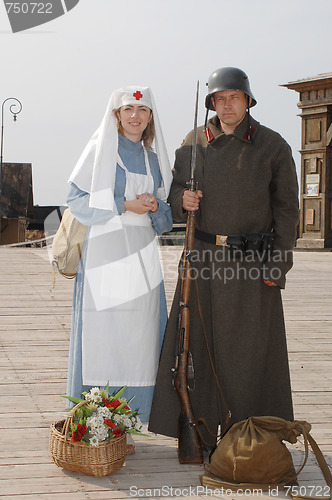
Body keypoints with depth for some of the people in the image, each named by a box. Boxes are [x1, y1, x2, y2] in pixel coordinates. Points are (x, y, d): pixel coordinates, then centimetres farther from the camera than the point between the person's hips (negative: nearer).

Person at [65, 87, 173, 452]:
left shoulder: (153, 158, 17)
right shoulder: (101, 150, 2)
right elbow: (76, 200, -4)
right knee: (101, 336, -5)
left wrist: (154, 206, -4)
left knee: (137, 337, 2)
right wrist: (124, 205, -12)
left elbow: (165, 219, 19)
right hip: (104, 253, -5)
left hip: (140, 257, 5)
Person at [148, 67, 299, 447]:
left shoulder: (272, 146, 0)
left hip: (251, 259, -2)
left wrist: (278, 267, -6)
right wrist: (183, 201, -11)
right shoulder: (194, 143, 7)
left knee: (249, 349, 1)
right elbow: (175, 192, 14)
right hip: (204, 256, 2)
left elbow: (286, 209, 1)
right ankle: (198, 430, 13)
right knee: (197, 342, 2)